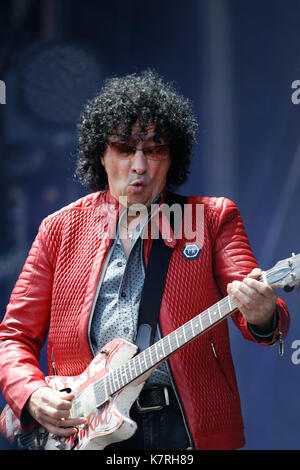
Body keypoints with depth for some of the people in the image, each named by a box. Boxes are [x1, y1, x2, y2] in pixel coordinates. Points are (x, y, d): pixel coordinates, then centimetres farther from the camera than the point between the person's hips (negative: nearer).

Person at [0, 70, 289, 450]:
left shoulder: (213, 217, 13)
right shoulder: (59, 229, 15)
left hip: (186, 425, 1)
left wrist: (262, 316, -23)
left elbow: (250, 297, 1)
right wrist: (32, 396, -3)